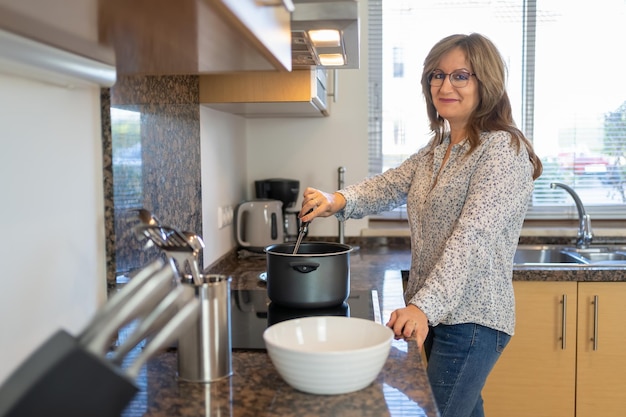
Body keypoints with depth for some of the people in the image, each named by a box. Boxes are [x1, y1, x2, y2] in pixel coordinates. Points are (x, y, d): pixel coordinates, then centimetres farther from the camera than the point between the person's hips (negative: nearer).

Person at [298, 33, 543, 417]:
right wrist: (340, 200, -15)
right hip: (436, 313, 8)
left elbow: (472, 238, -25)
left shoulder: (503, 150, -14)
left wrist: (424, 306, -33)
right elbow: (387, 187, 6)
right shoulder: (435, 151, 12)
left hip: (472, 318, -7)